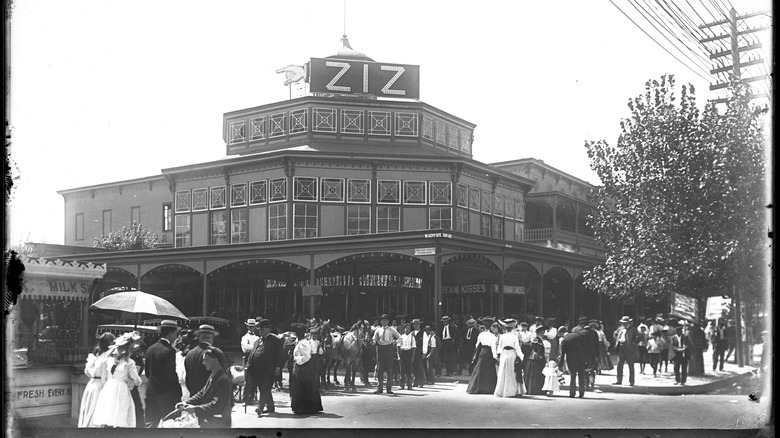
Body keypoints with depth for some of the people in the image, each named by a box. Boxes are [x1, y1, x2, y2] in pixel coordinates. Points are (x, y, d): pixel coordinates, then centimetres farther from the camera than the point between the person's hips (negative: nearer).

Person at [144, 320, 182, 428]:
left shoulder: (150, 349, 8)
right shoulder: (169, 351, -16)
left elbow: (146, 372, 13)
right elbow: (171, 375, -17)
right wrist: (178, 392, -7)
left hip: (151, 392, 7)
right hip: (166, 395, -7)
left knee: (151, 424, 10)